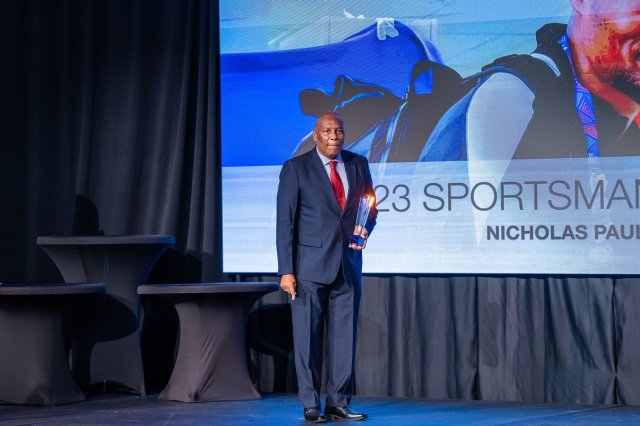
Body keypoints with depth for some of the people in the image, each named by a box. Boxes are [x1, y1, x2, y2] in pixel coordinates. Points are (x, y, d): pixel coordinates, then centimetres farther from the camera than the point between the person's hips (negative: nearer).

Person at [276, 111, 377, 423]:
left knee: (344, 338, 4)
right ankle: (311, 406, 6)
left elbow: (369, 206, 20)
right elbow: (285, 222, -4)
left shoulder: (358, 164, 9)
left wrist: (366, 230, -4)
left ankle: (339, 404, 12)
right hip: (310, 267, -4)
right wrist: (286, 270, -10)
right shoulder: (295, 168, -3)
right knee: (308, 338, -1)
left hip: (348, 265, 4)